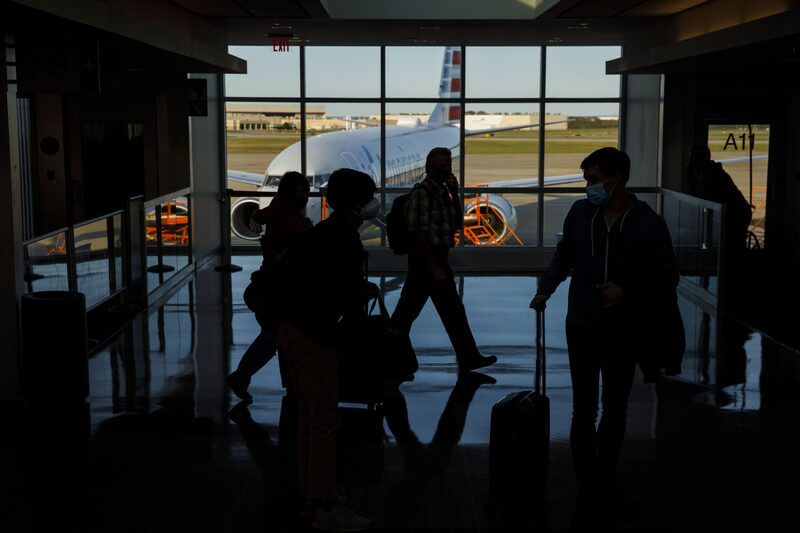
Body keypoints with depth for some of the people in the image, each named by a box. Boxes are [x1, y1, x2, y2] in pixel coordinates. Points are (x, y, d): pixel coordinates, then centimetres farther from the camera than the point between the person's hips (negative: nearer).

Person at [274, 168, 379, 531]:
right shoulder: (346, 242, -16)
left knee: (308, 418, 16)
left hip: (292, 327, 10)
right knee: (325, 421, -2)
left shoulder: (322, 232, 13)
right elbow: (350, 304, -20)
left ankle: (312, 498, 25)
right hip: (312, 335, -10)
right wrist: (366, 292, 3)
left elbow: (283, 272, 18)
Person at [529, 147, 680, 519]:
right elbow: (565, 254, 14)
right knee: (584, 412, -3)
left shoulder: (649, 224, -11)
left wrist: (627, 292, -19)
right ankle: (587, 491, 8)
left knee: (615, 412, 14)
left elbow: (667, 279, -5)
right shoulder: (580, 212, -3)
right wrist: (545, 288, 3)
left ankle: (605, 483, 30)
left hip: (624, 333, 0)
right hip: (583, 329, 0)